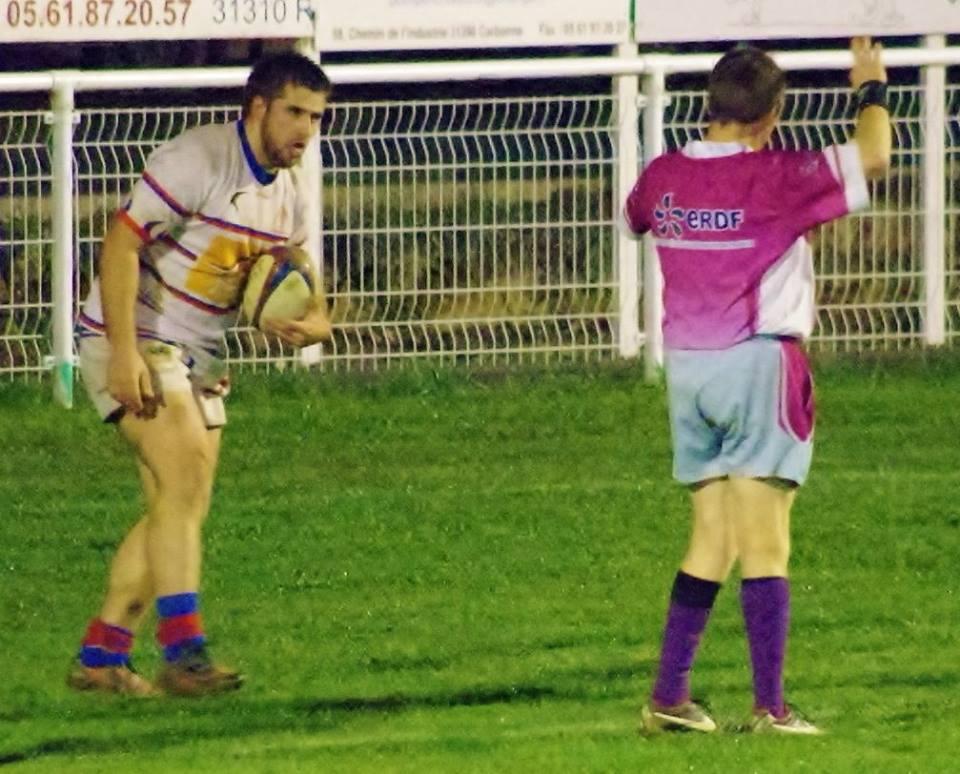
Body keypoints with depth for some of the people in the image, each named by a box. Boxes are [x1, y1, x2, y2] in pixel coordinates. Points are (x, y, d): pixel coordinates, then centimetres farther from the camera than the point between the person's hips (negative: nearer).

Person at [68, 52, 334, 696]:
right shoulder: (198, 160, -18)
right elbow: (122, 240, -22)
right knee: (182, 478, -23)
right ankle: (184, 652, -29)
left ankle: (100, 657, 13)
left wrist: (312, 324, -11)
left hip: (198, 355, 9)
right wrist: (124, 351, -28)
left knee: (184, 510, 6)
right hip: (134, 345, -9)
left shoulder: (289, 191, 8)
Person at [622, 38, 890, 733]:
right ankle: (770, 707, -6)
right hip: (759, 361, -6)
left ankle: (669, 697, 12)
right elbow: (871, 159, -9)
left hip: (686, 364, 6)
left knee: (710, 543, 14)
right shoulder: (774, 178, -14)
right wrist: (872, 91, 9)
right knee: (765, 546, -4)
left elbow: (636, 216, 27)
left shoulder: (663, 177, 4)